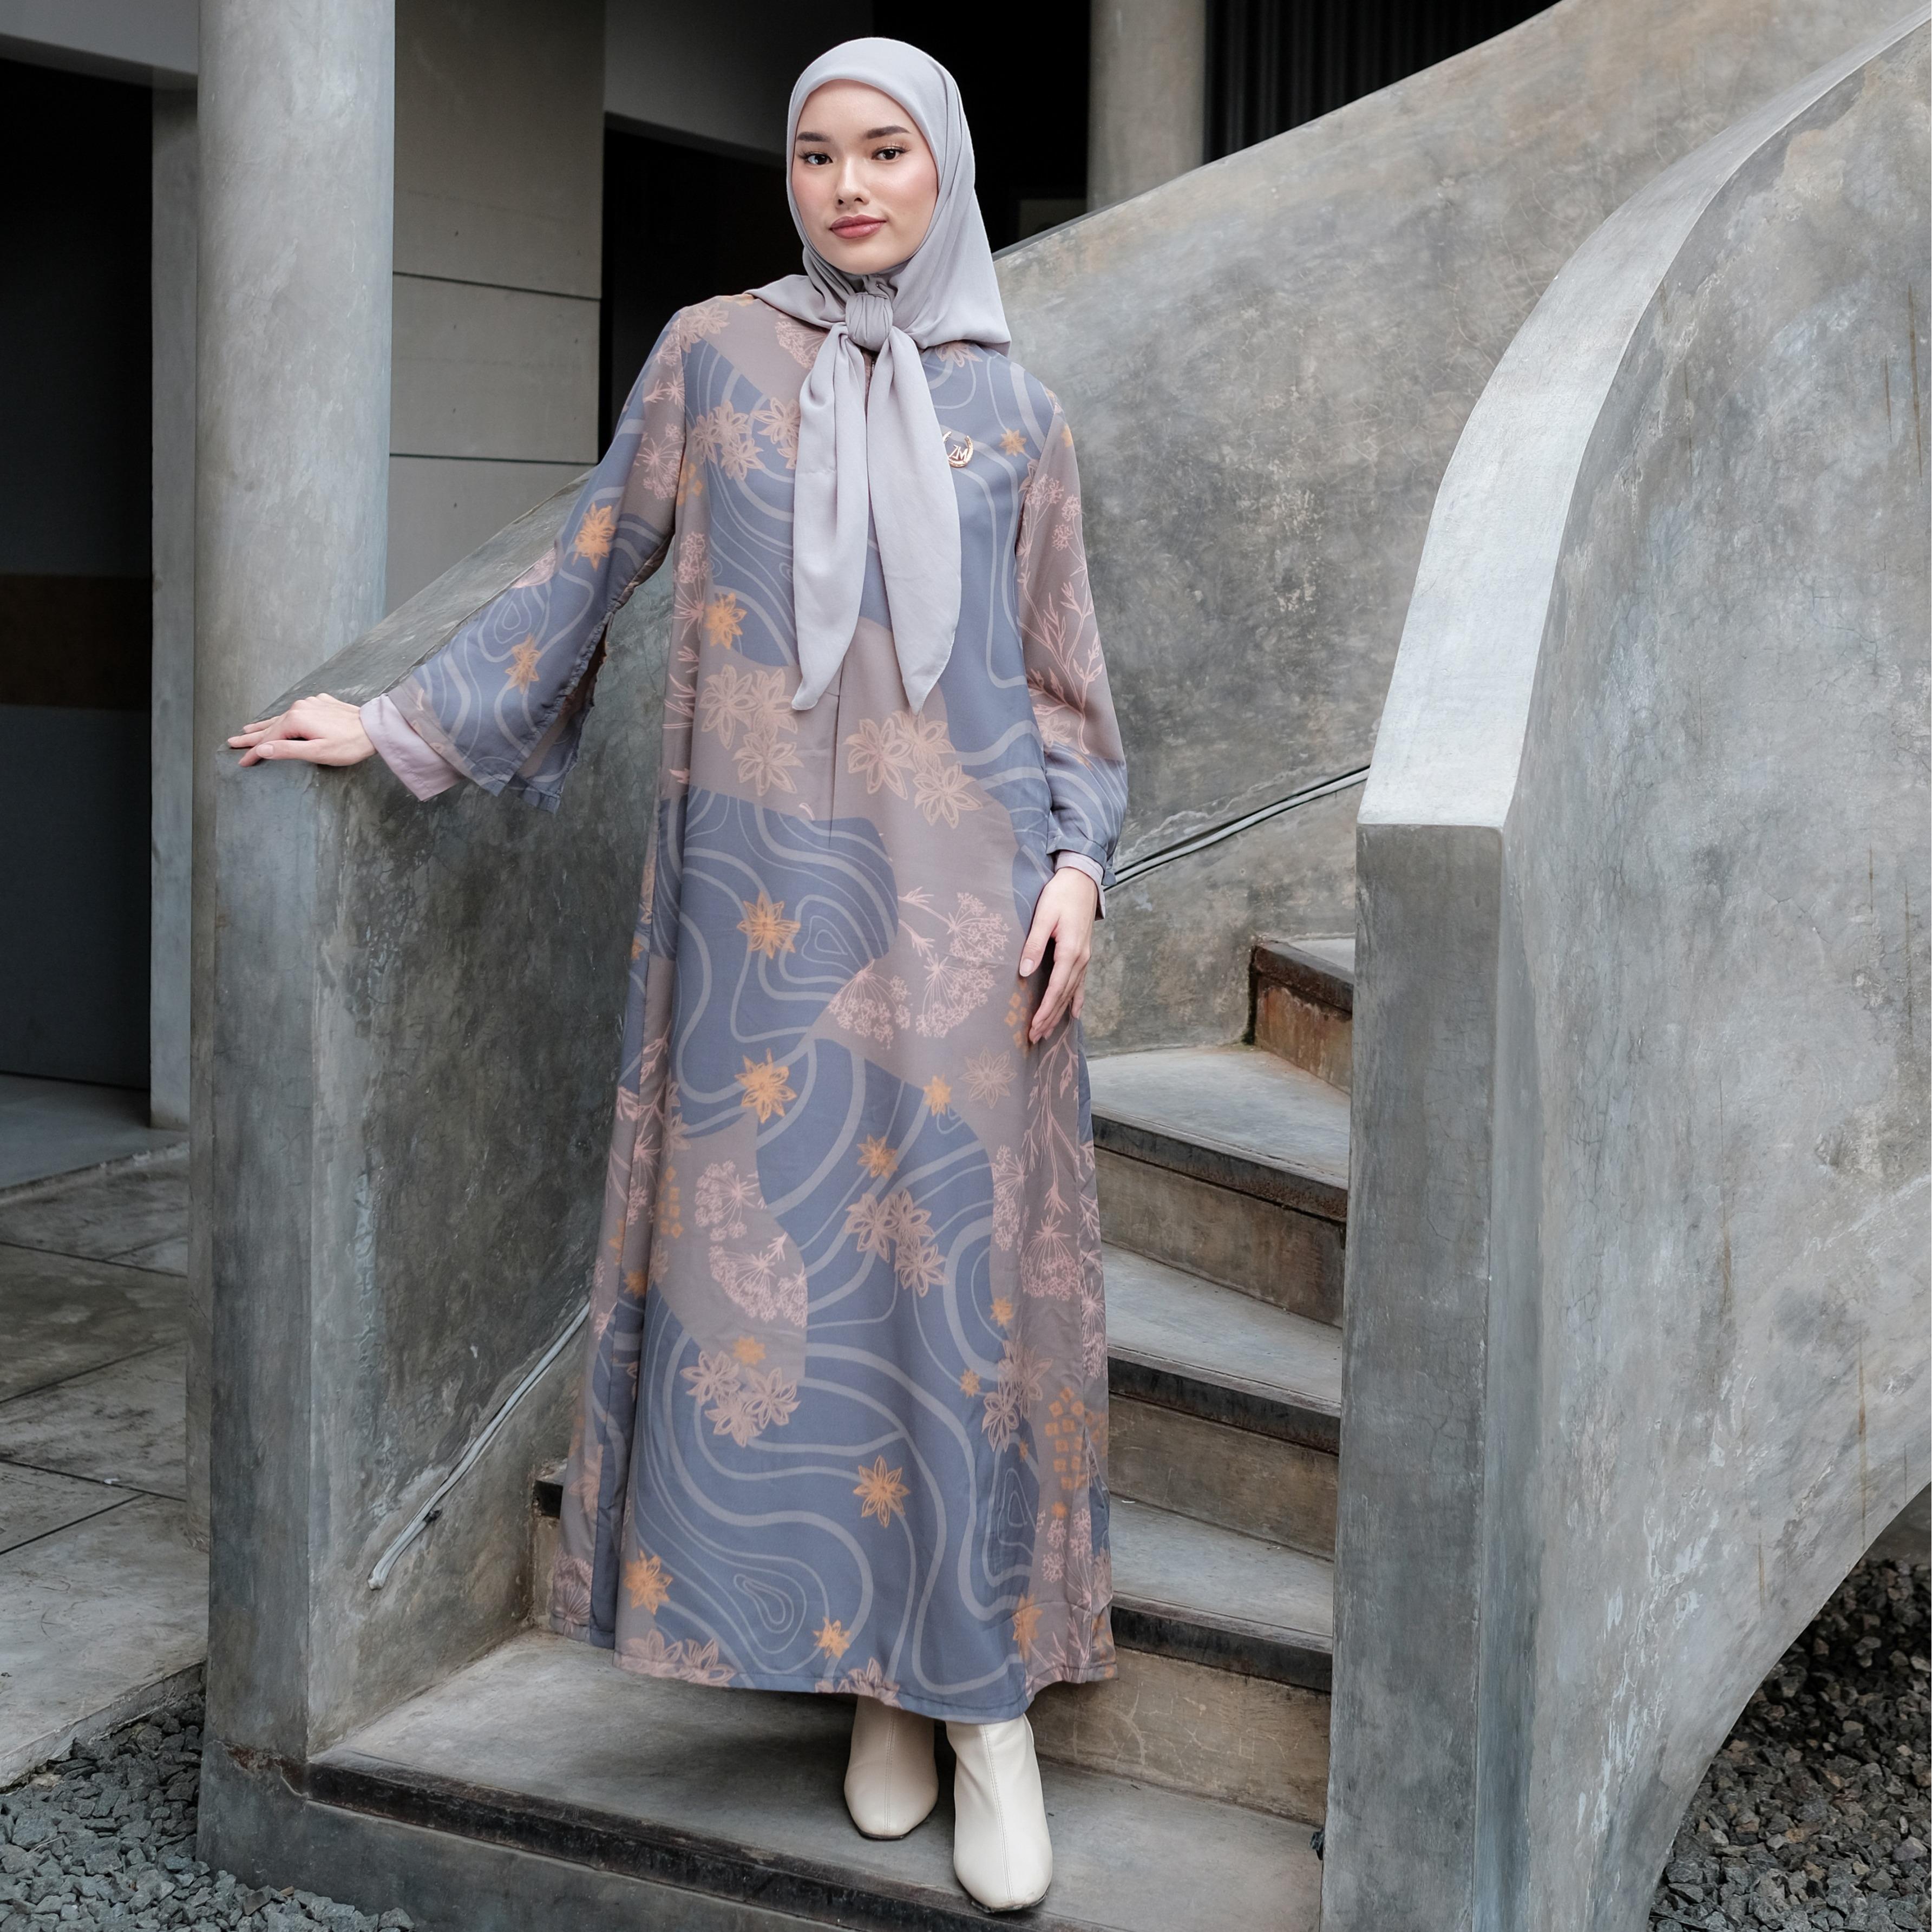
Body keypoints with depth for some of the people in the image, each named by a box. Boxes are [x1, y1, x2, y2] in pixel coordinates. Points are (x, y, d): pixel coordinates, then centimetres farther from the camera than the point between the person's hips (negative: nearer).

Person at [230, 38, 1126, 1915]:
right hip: (768, 885, 0)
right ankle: (881, 1662, 16)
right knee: (787, 1271, 0)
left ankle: (993, 1694, 8)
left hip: (960, 890, 0)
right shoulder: (713, 353, 8)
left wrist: (1074, 865, -4)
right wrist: (403, 722, 8)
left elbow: (1060, 674, 10)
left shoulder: (1016, 414, 10)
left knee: (969, 1266, -3)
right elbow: (586, 569, 12)